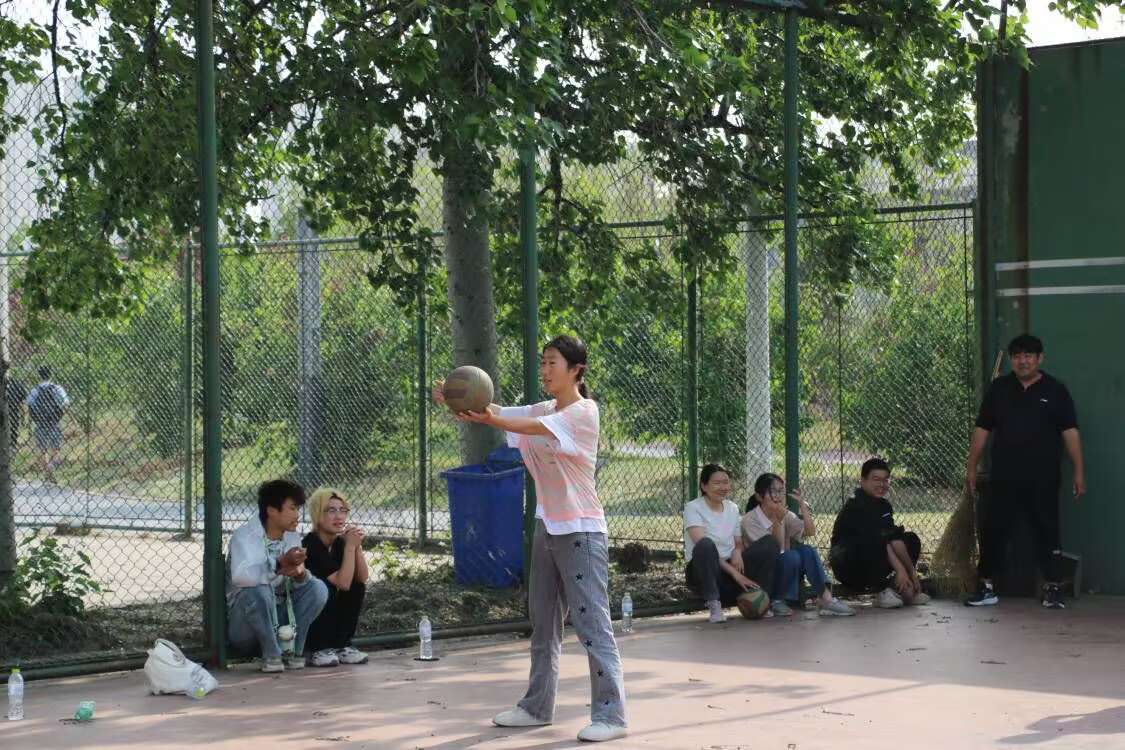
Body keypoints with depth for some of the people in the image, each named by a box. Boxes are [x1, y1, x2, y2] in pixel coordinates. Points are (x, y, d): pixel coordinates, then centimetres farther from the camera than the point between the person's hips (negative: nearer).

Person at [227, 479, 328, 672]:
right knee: (258, 591, -36)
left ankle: (292, 649, -10)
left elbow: (298, 583, -4)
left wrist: (300, 574, -28)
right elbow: (240, 576, -35)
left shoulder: (293, 537, 6)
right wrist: (280, 565, -42)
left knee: (317, 588, -14)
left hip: (279, 614, 6)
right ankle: (271, 654, -20)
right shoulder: (244, 535, -15)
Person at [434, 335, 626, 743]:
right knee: (542, 622, 13)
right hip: (547, 527, 8)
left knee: (591, 622, -9)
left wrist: (491, 419, -46)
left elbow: (536, 427, -29)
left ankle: (611, 714, -8)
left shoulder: (583, 412, -12)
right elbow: (509, 415, -4)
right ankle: (537, 706, 22)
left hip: (581, 531, -8)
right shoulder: (543, 409, 11)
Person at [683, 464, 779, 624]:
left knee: (770, 543, -11)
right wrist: (734, 573, -25)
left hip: (731, 567, 6)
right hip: (703, 572, -6)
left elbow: (739, 542, 15)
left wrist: (737, 551, -12)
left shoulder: (732, 508, 12)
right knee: (706, 544, -39)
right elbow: (703, 546, -19)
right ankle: (714, 605, -31)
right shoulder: (693, 508, -8)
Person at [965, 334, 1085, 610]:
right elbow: (982, 429, 10)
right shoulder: (998, 389, 9)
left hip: (1043, 480, -2)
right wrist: (971, 467, 6)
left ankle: (1052, 589, 8)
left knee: (1046, 532, 2)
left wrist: (1079, 471, -7)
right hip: (1004, 478, 2)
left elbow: (1070, 432, -1)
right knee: (993, 530, 1)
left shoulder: (1055, 390, 3)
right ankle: (986, 588, 9)